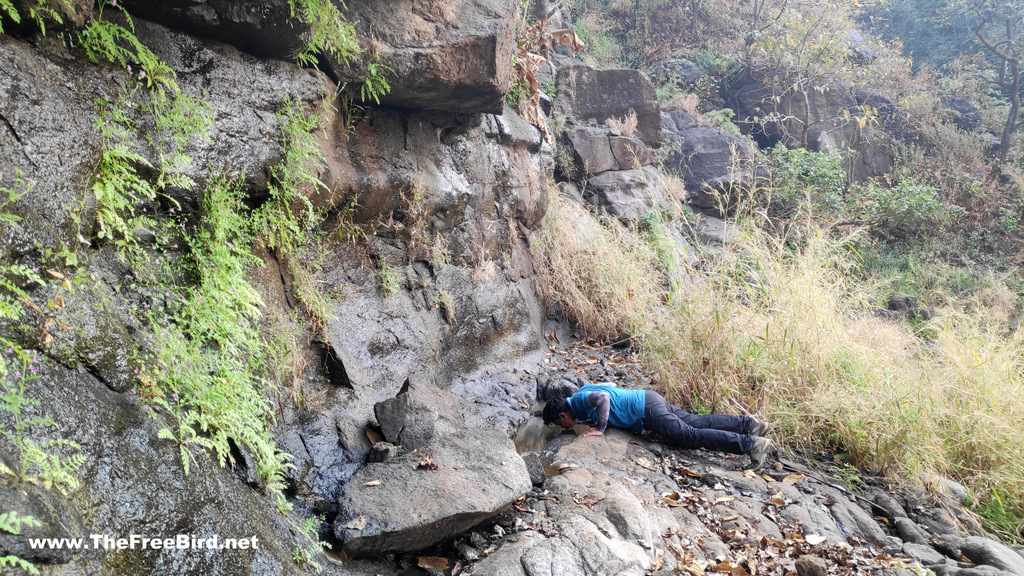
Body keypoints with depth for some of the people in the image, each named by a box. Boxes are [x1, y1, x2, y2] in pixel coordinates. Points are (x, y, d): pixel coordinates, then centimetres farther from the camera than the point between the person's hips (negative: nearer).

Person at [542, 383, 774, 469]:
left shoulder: (579, 400, -11)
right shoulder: (583, 390, 17)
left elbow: (603, 397, -31)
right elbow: (611, 385, 32)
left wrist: (600, 429, -21)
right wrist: (595, 417, 27)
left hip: (647, 409, -9)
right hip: (649, 399, 9)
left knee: (688, 436, -16)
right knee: (697, 422, 7)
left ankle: (750, 443, -20)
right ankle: (748, 424, 7)